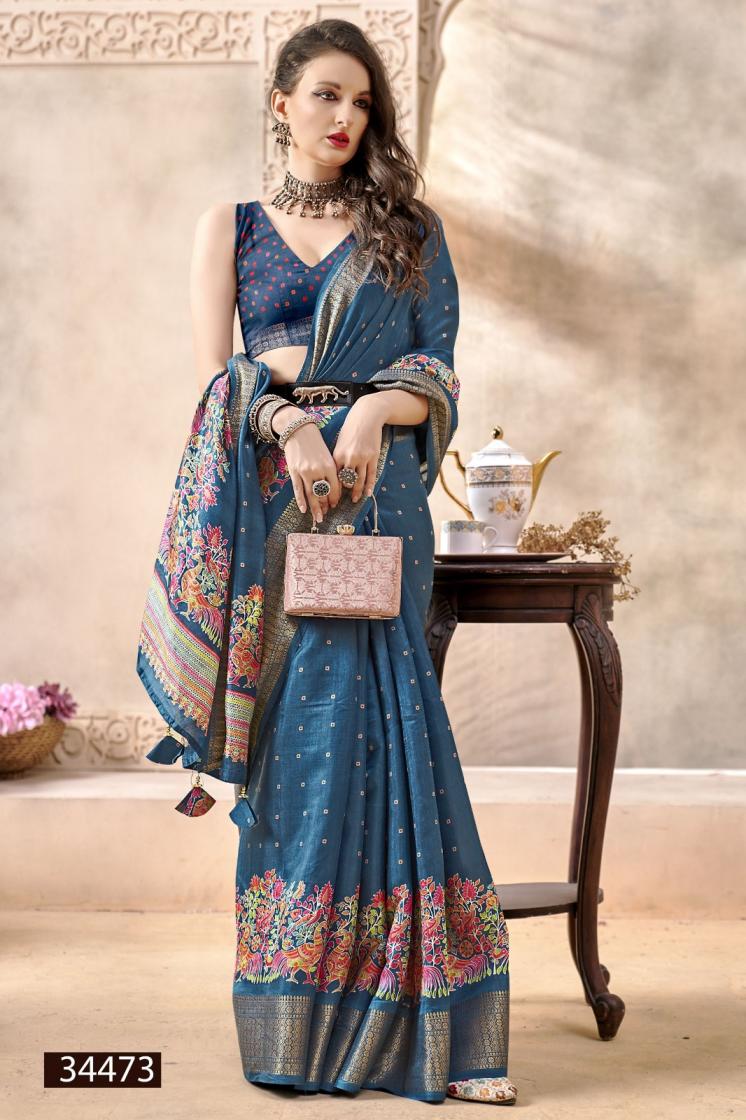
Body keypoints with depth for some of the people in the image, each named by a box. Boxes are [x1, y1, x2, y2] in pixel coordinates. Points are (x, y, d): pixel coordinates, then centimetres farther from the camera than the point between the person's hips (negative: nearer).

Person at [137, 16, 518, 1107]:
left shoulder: (408, 227, 15)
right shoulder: (231, 226, 15)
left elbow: (438, 373, 7)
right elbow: (212, 374, 3)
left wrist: (373, 411, -14)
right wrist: (289, 426, -16)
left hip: (376, 495, 0)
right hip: (272, 503, 0)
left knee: (369, 720, -8)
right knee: (305, 731, -3)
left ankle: (383, 1012, -2)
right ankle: (297, 1026, 5)